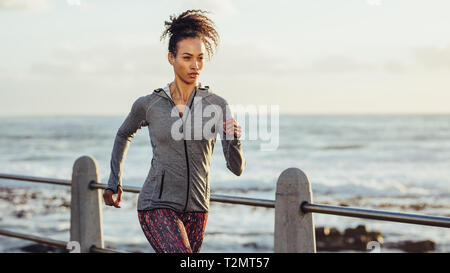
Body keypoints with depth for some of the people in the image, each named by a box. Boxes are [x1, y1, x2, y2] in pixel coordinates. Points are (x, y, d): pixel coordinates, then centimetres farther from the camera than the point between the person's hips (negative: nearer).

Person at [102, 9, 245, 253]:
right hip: (157, 206, -3)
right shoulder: (148, 105, -2)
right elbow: (124, 135, 20)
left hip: (195, 210, 3)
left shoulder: (217, 105, -2)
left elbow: (237, 168, -6)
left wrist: (234, 139, -26)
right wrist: (114, 182, 19)